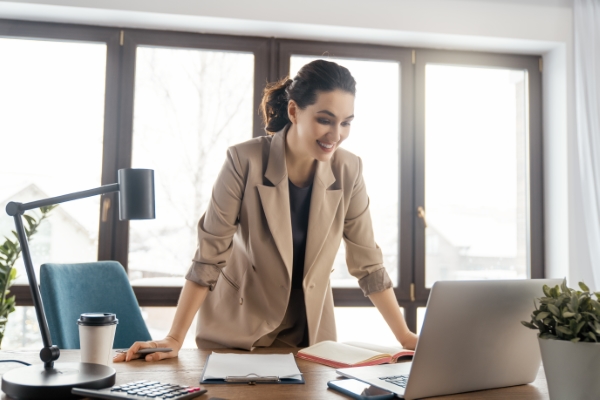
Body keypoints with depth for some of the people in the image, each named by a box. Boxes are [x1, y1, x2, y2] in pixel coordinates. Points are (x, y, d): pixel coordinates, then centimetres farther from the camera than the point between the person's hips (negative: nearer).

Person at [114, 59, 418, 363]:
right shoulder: (245, 161, -19)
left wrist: (404, 337, -3)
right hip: (236, 330, -2)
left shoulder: (348, 170, -10)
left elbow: (367, 261, -2)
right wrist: (174, 339, -18)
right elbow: (210, 254, -15)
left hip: (309, 332, 3)